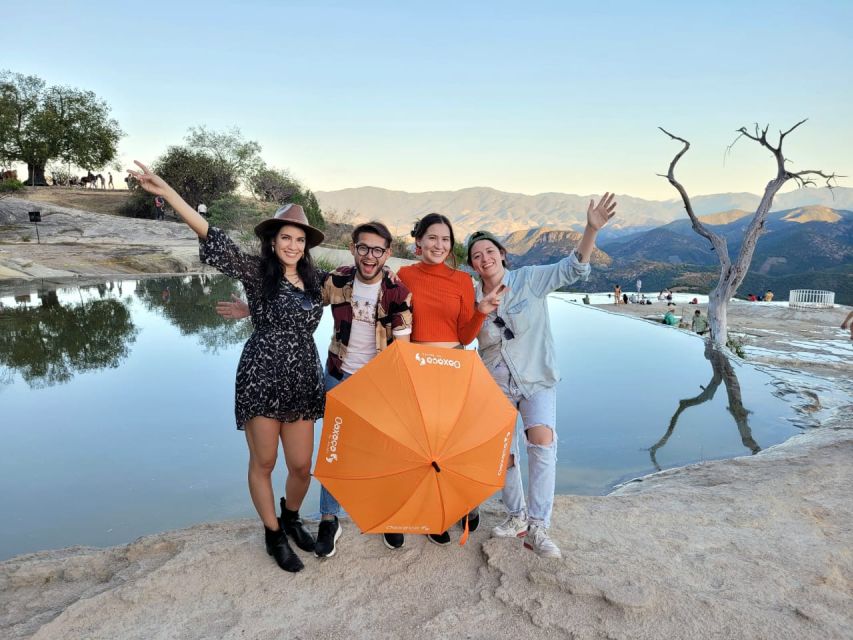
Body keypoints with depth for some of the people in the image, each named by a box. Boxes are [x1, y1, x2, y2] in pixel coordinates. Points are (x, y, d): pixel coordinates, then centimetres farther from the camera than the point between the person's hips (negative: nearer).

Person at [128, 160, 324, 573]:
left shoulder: (313, 280, 9)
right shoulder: (256, 272, -5)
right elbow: (212, 237, -14)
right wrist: (167, 192, -21)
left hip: (303, 381, 4)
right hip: (261, 377, -4)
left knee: (301, 465, 8)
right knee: (263, 462, 8)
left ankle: (291, 517, 38)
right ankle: (273, 534, 29)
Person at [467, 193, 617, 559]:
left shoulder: (529, 279, -8)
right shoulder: (472, 299, 0)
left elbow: (573, 268, -17)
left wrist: (592, 229, -31)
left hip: (536, 381, -3)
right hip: (496, 385, 4)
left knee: (542, 440, -25)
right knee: (503, 454, 10)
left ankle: (537, 527, -14)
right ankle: (516, 517, 31)